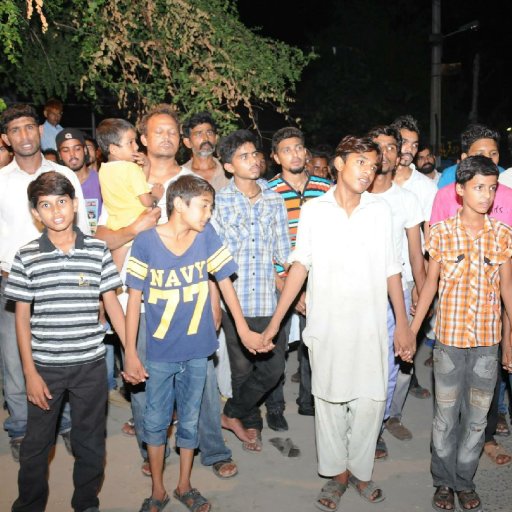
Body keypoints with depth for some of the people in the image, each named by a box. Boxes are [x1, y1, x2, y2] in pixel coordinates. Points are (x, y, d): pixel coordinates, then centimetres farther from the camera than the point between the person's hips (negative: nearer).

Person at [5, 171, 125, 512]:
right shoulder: (27, 257, -3)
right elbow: (22, 317, -1)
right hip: (45, 367, 0)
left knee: (90, 443, 13)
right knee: (36, 444, 14)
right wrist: (30, 372, -4)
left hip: (91, 364, 1)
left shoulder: (98, 251, -2)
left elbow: (112, 303, 3)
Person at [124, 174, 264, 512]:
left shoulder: (207, 236, -7)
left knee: (190, 421, 15)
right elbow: (135, 299, -7)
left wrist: (244, 329, 1)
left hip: (197, 349, 2)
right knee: (156, 421, 11)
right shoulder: (146, 242, -12)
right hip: (159, 351, -2)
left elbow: (225, 282, 0)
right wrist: (130, 352, -7)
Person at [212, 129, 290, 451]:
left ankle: (232, 413, 23)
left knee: (274, 368, 0)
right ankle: (251, 424, 33)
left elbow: (284, 253, 8)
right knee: (242, 369, 10)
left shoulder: (274, 200, 7)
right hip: (234, 300, -2)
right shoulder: (220, 201, -1)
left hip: (269, 300, 2)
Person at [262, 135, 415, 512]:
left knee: (371, 401, 4)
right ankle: (337, 473, 27)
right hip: (326, 324, -1)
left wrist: (403, 323, 4)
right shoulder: (313, 210, -1)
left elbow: (391, 270, 6)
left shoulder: (380, 210, 2)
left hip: (371, 325, 1)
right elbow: (300, 266, 1)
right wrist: (275, 322, -3)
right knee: (330, 399, 9)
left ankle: (361, 471, 26)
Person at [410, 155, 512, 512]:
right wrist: (411, 331, 2)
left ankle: (465, 481, 28)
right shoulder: (442, 231, -4)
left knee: (477, 416, 11)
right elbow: (431, 284, 2)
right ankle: (444, 481, 27)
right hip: (449, 337, -1)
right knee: (446, 414, 10)